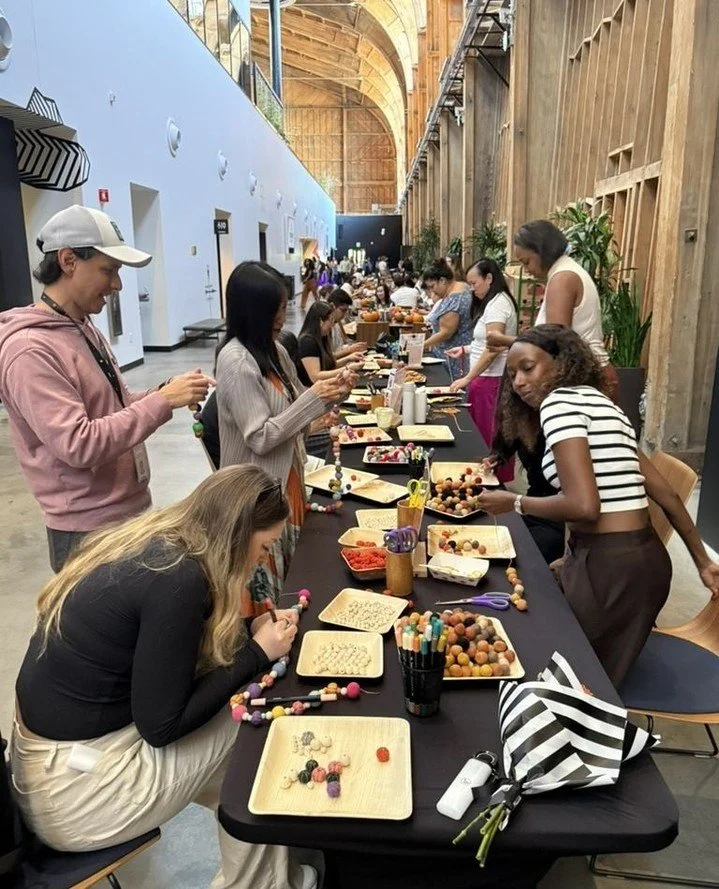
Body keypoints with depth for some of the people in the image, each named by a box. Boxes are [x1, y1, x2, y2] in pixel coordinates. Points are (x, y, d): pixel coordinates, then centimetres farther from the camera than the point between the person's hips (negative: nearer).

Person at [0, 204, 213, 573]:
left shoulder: (83, 328, 8)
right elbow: (78, 444, -28)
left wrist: (163, 392, -2)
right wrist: (163, 401, -26)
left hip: (130, 509, 9)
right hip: (90, 531, -9)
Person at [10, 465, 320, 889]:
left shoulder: (150, 542, 0)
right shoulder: (178, 577, -25)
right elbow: (161, 724, -20)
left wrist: (253, 629, 4)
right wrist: (257, 653, -11)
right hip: (73, 790, -8)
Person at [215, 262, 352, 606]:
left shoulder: (274, 351, 5)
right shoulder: (236, 361, -21)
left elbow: (293, 412, 13)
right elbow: (260, 438, -23)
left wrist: (331, 395, -4)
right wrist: (313, 398, -22)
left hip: (286, 479, 8)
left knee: (287, 578, 20)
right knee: (267, 588, 5)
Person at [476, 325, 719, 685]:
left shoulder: (559, 401, -10)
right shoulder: (601, 404, 17)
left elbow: (583, 506, -21)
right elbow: (666, 494, 16)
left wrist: (514, 503, -6)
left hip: (609, 567, -9)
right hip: (645, 559, 9)